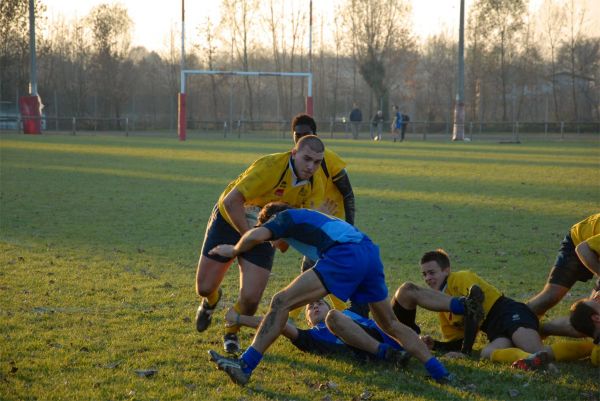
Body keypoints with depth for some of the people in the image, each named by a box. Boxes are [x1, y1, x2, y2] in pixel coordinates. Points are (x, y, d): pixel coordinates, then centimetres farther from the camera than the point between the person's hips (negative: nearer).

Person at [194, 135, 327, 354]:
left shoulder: (316, 184, -15)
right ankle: (211, 300, 42)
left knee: (250, 298, -11)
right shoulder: (270, 167, -33)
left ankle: (231, 332, 23)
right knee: (204, 287, 2)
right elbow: (231, 201, -32)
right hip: (229, 220, -3)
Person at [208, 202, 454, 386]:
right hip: (370, 254, 8)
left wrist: (234, 250, 15)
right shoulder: (309, 218, 40)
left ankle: (246, 366, -14)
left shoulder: (286, 217, 16)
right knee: (390, 324, 24)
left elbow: (257, 235, -2)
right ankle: (438, 371, 24)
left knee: (281, 302, -7)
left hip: (345, 256, -8)